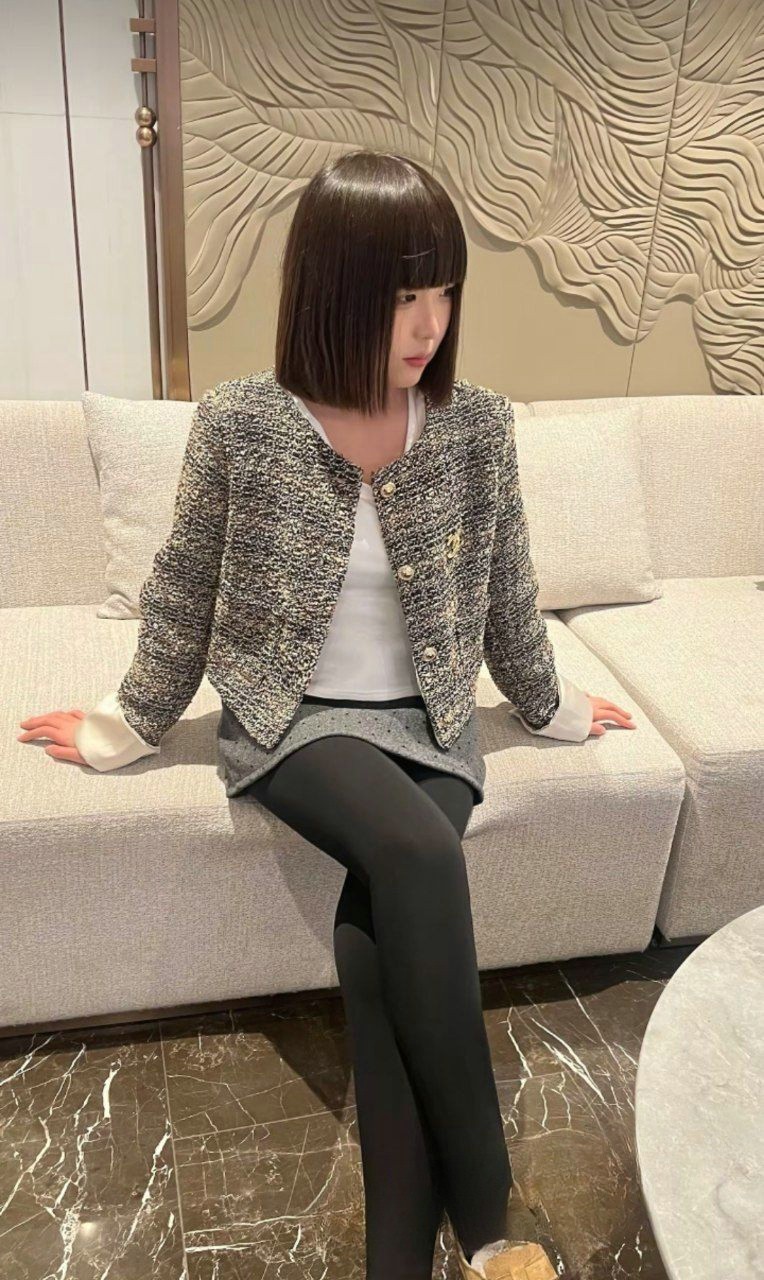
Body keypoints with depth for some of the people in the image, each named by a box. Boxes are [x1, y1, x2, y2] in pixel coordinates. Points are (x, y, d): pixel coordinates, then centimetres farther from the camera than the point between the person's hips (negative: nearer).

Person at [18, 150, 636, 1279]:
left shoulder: (478, 425, -4)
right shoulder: (239, 424, -10)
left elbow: (506, 597, 9)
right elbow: (183, 599, 1)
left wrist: (552, 708, 19)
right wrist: (124, 728, 8)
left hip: (430, 722, 2)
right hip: (294, 721, -2)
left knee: (374, 932, -24)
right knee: (418, 853, -31)